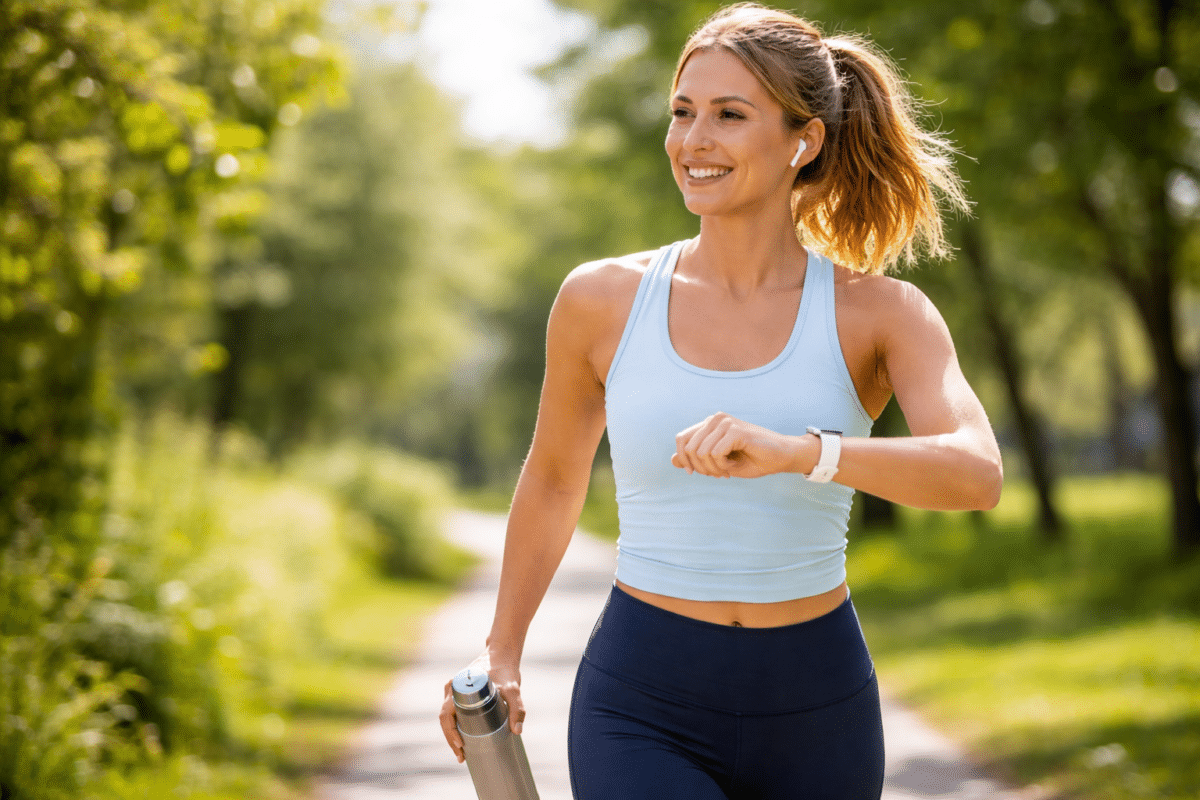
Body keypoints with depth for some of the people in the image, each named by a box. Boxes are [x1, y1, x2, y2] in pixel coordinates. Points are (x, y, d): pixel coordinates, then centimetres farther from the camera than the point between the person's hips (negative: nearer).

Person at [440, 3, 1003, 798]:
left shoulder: (881, 315, -5)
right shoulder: (602, 300, -2)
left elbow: (977, 473, -22)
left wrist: (792, 451, -37)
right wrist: (503, 649, 20)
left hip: (813, 725, 1)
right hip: (643, 712, -1)